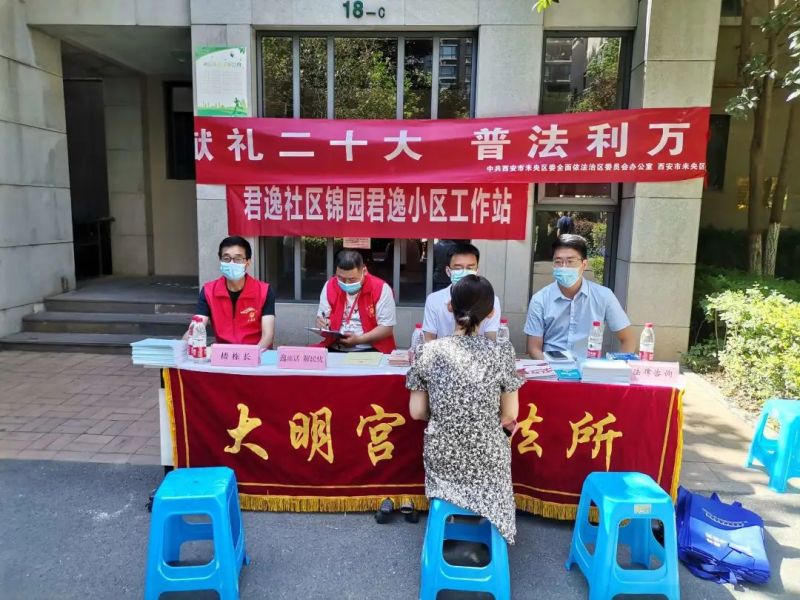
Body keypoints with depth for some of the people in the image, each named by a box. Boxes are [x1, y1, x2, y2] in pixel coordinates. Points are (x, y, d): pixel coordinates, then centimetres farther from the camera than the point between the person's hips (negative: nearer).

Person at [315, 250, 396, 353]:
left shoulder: (381, 289, -10)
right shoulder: (329, 286, 3)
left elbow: (387, 328, -9)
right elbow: (321, 318, 12)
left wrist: (359, 339, -18)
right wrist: (322, 324, -11)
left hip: (371, 350, -2)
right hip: (334, 349, 3)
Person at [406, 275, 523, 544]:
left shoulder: (428, 352, -12)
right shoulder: (502, 353, -14)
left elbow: (417, 412, -6)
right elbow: (510, 415, -6)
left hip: (441, 457, 1)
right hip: (487, 459, -1)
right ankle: (482, 529, 29)